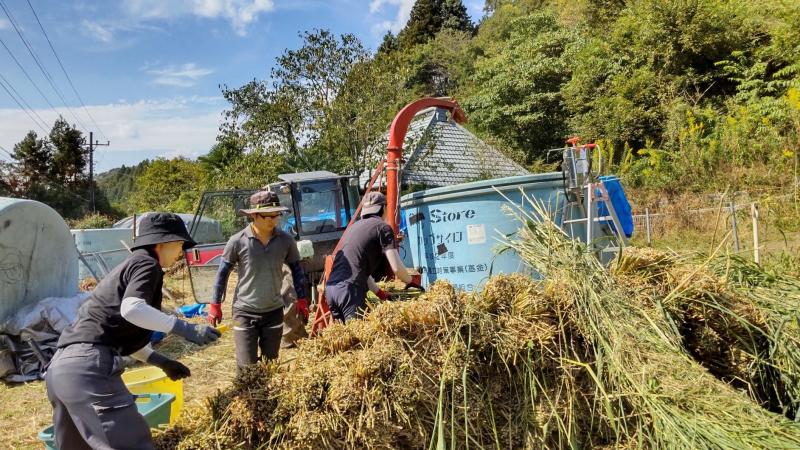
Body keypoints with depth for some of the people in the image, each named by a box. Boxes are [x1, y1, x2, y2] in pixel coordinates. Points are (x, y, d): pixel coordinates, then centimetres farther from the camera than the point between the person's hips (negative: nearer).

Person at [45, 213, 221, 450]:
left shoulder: (129, 266, 27)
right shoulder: (147, 264, -1)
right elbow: (131, 309, -22)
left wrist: (161, 361, 28)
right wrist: (185, 328, -20)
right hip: (88, 365, -10)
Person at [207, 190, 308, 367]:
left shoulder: (286, 240, -6)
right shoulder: (238, 241, -13)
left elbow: (296, 269, 8)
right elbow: (223, 272, -2)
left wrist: (301, 300, 8)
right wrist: (215, 304, 0)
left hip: (274, 312, 3)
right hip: (245, 312, -3)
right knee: (247, 367, 1)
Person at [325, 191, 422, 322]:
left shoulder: (355, 226, 25)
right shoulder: (383, 227, 3)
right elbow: (396, 267, -5)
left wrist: (379, 292, 30)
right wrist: (410, 282, 14)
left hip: (331, 287, 8)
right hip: (350, 290, -8)